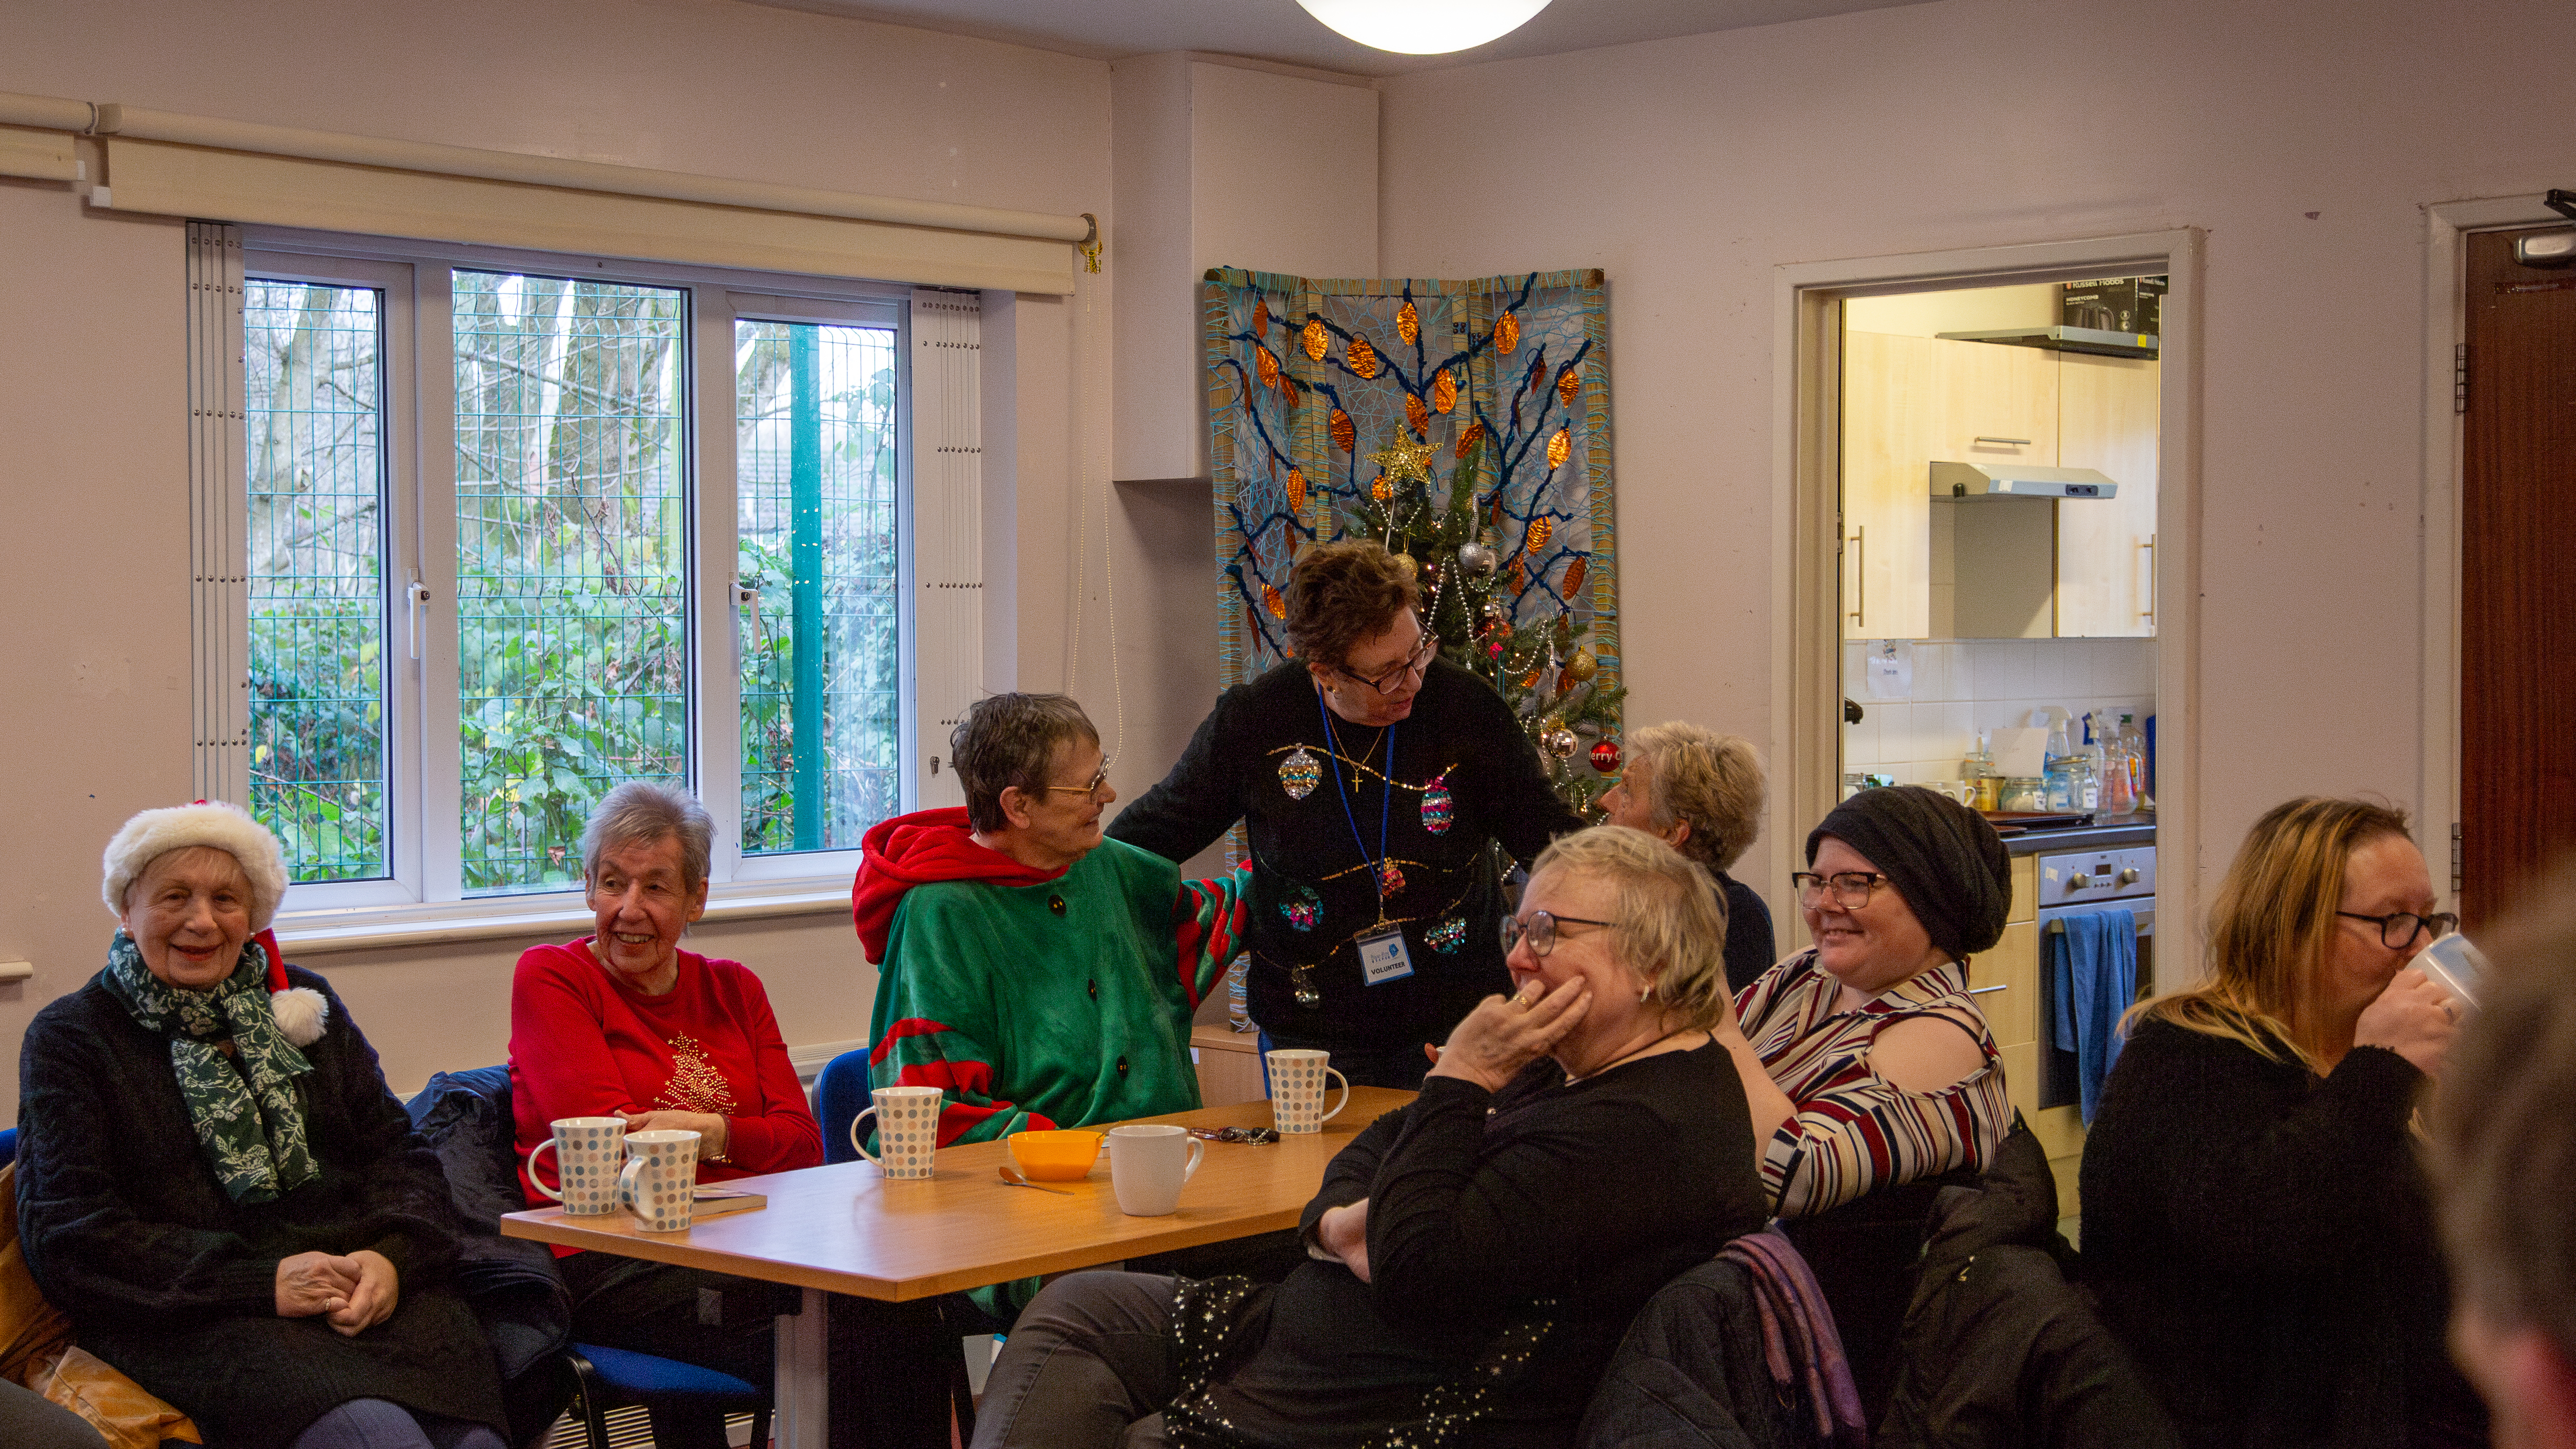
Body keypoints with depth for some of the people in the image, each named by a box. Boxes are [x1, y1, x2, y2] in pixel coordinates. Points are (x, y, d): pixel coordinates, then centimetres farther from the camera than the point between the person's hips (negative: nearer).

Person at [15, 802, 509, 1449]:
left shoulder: (302, 1004, 21)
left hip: (361, 1290, 4)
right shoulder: (69, 1038, 8)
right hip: (190, 1318, -4)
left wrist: (392, 1257, -9)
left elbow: (396, 1153, 16)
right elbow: (68, 1234, -3)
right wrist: (261, 1283, -13)